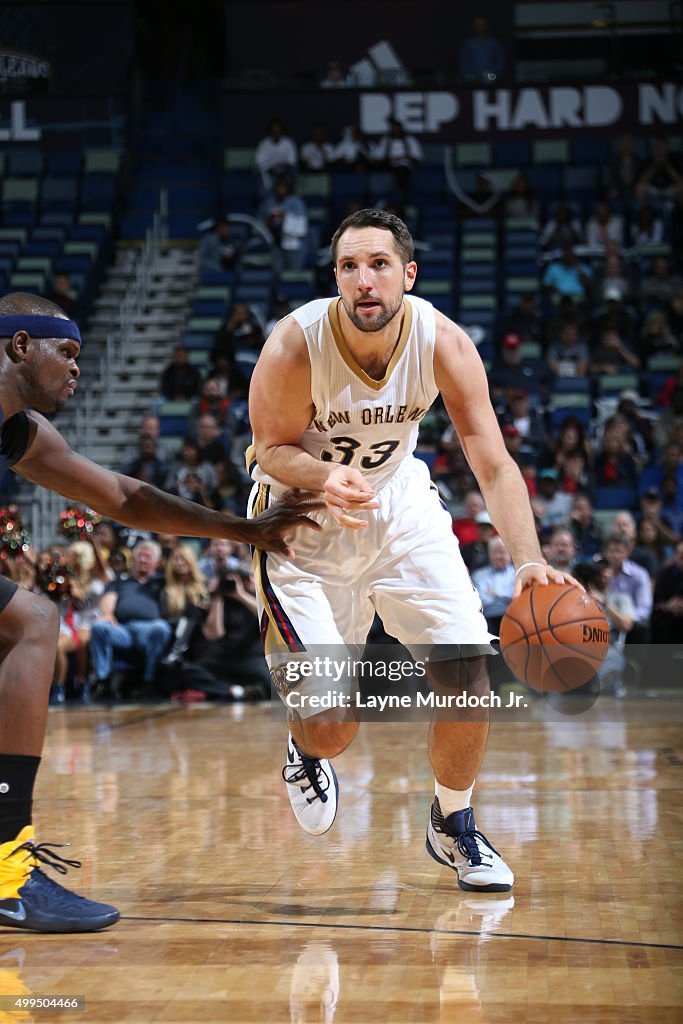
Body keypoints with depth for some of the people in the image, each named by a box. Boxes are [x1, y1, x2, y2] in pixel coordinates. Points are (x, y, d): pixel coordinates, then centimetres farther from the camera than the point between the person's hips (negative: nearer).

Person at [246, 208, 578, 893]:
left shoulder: (443, 343, -21)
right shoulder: (296, 345, -26)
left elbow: (494, 465, -23)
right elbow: (273, 449, -14)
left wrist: (529, 561, -40)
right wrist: (327, 476, -38)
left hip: (400, 508, 3)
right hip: (304, 521, -3)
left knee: (467, 665, -10)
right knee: (331, 728, -9)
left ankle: (453, 826, 18)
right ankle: (305, 754, 33)